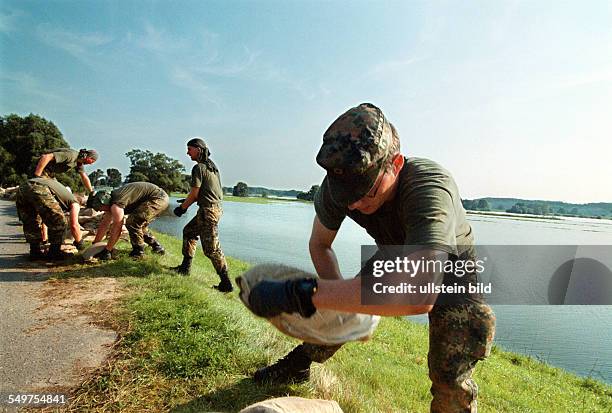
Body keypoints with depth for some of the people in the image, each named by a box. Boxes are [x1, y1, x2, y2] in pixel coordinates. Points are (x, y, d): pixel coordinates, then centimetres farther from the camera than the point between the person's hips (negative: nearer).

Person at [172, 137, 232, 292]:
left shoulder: (199, 167, -12)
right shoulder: (212, 166, 16)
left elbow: (194, 193, -11)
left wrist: (182, 207, 3)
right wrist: (187, 201, 23)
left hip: (208, 210, -10)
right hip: (215, 207, 10)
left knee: (211, 248, -8)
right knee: (189, 231, 24)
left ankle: (226, 284, -5)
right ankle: (185, 268, 31)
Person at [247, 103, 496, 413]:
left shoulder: (430, 188, -45)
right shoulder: (337, 183, -27)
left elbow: (419, 295, -60)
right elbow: (320, 244, -9)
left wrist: (300, 294, -60)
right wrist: (341, 296, -25)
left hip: (449, 271, -4)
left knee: (449, 379, -17)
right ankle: (299, 364, 37)